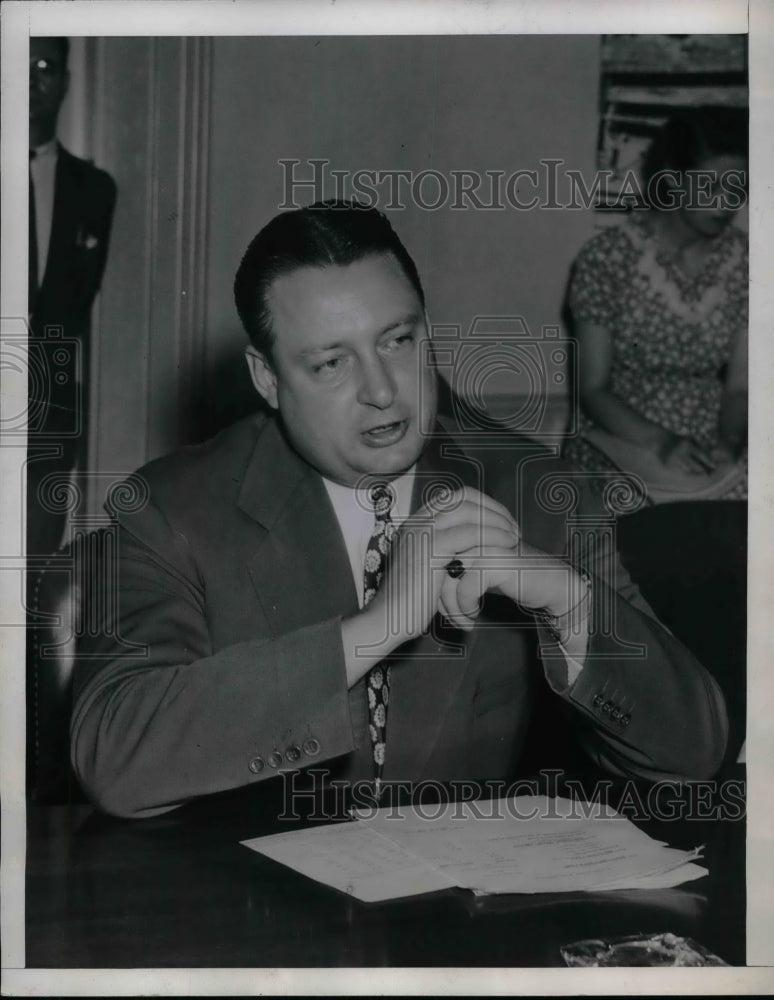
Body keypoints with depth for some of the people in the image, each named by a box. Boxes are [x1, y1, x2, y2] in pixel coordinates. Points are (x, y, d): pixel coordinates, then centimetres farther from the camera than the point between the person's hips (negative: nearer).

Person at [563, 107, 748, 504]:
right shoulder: (608, 256, -9)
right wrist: (661, 442, -22)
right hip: (621, 442, -3)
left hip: (709, 450, 3)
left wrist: (728, 443, -17)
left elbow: (739, 386, 4)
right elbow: (593, 389, -7)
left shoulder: (742, 260, 1)